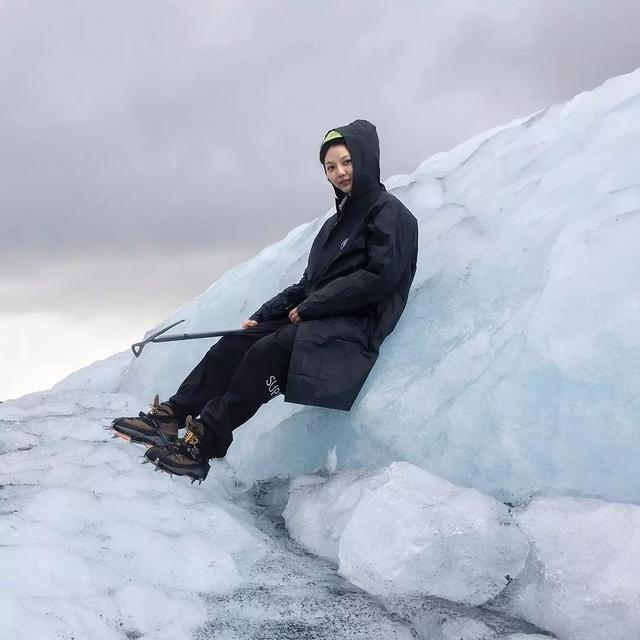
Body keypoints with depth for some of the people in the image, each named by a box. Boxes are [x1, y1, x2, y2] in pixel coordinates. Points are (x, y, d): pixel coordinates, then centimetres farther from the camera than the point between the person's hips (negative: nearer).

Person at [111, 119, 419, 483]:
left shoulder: (389, 213, -3)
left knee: (267, 351, -29)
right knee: (235, 343, -10)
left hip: (355, 325, -8)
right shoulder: (337, 221, 23)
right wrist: (265, 315, 8)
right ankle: (172, 416, -13)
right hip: (315, 317, 8)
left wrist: (309, 308, -13)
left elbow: (380, 278, -16)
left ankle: (202, 446, -30)